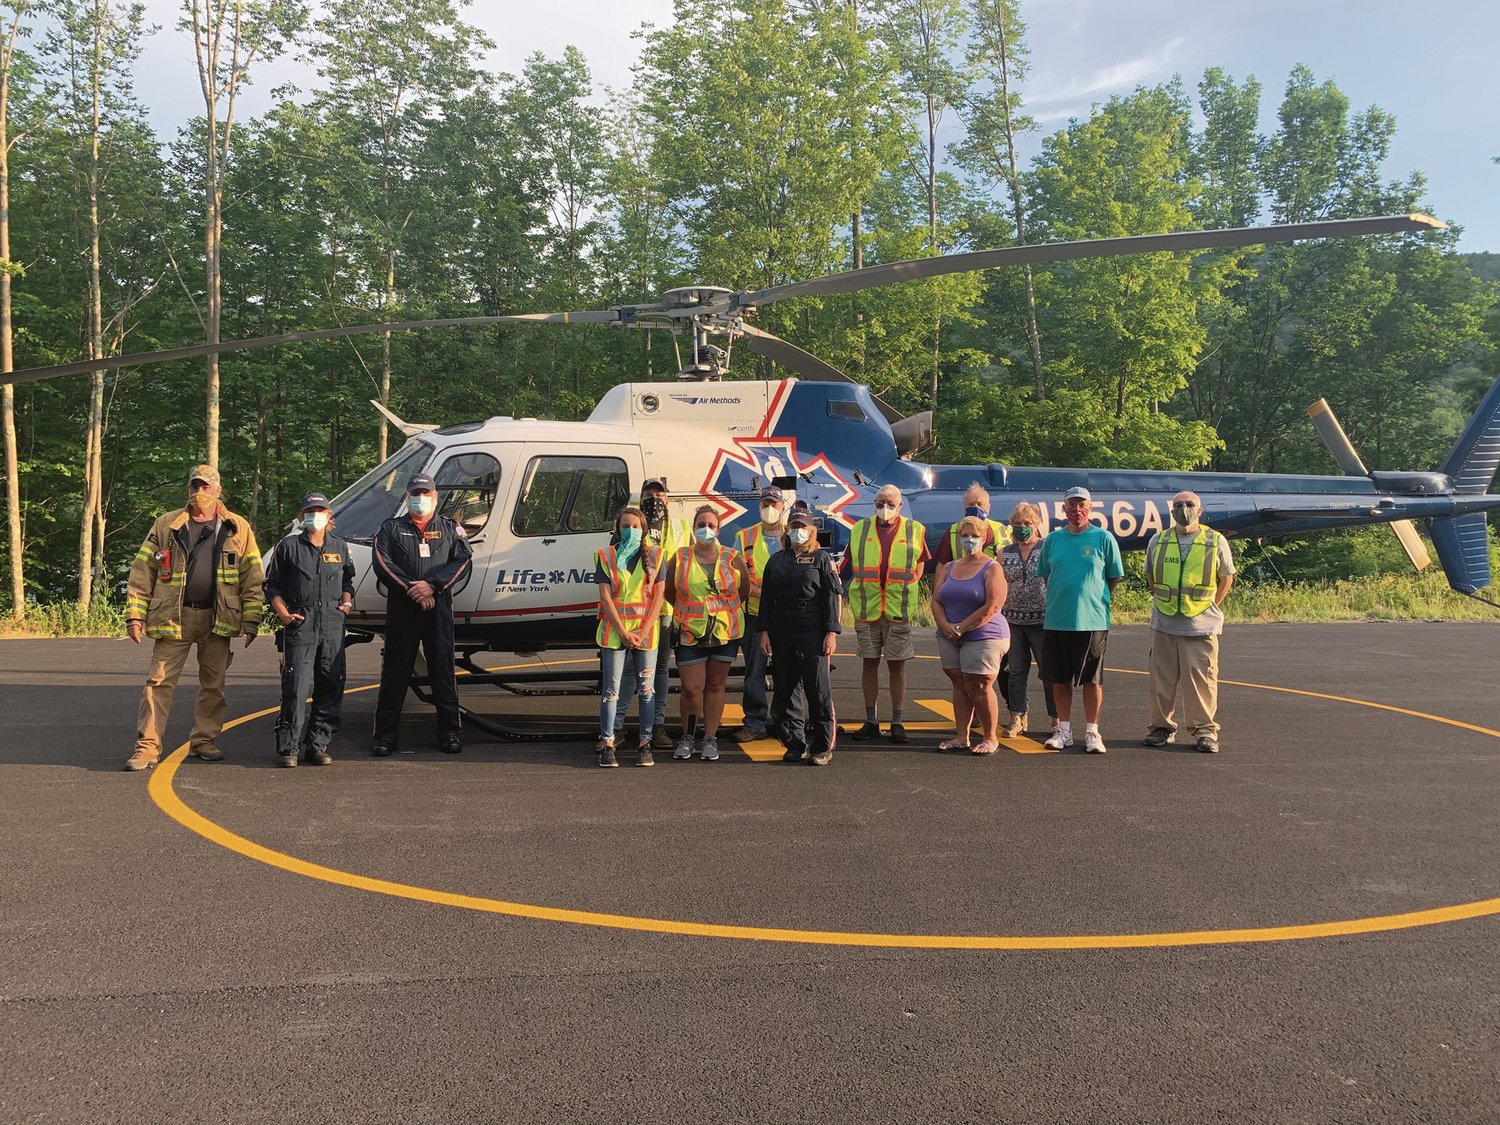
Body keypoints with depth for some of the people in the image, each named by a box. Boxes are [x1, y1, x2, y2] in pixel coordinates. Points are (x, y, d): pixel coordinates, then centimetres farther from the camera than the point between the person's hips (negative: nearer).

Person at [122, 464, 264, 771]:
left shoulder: (238, 529, 5)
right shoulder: (166, 525, 6)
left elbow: (253, 578, 3)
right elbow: (142, 572, 4)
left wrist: (250, 621, -4)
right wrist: (135, 615, -4)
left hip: (217, 619, 1)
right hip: (173, 616, 0)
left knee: (214, 684, 8)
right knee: (159, 682, -3)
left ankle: (204, 741, 20)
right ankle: (147, 746, 1)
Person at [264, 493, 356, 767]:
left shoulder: (340, 547, 17)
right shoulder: (288, 546, 7)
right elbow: (272, 586, 9)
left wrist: (346, 601, 10)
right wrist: (283, 612, -5)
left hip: (333, 626, 4)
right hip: (299, 624, -4)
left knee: (330, 687, 3)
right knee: (296, 688, -10)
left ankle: (317, 745, 11)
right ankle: (289, 747, -4)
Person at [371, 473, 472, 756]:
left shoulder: (450, 529, 14)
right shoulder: (391, 528, 12)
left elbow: (462, 562, 0)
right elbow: (382, 563, -2)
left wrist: (432, 585, -14)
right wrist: (410, 588, -14)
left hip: (439, 608, 1)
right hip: (401, 609, 0)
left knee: (443, 669, 3)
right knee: (395, 672, 1)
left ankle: (450, 732, 10)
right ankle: (386, 735, 7)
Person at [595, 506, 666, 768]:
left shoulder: (654, 556, 5)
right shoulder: (606, 556, 3)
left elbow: (658, 597, 0)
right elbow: (605, 597, -2)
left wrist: (642, 632, -9)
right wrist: (623, 632, -10)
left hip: (646, 631, 1)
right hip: (614, 630, -1)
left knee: (647, 689, 4)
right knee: (611, 689, -1)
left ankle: (645, 743, 11)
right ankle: (607, 744, 5)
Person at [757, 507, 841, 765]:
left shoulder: (822, 558, 5)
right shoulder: (776, 560, 16)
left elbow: (833, 597, -1)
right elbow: (766, 598, 14)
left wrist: (831, 632, -9)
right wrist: (763, 631, 6)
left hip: (812, 634, -4)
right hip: (781, 634, 4)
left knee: (817, 690, -6)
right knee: (784, 691, 5)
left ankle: (822, 747, 2)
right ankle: (795, 744, 15)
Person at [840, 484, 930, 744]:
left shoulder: (915, 531, 4)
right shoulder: (860, 530, 7)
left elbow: (919, 566, 13)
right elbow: (851, 566, 15)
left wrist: (903, 587, 3)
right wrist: (865, 587, 5)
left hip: (898, 612, -1)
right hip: (866, 609, 1)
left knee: (897, 665, 1)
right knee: (869, 663, 5)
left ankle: (897, 723, 8)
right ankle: (870, 722, 12)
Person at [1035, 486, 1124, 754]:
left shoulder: (1104, 539, -1)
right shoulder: (1053, 539, 7)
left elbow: (1114, 577, 6)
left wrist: (1093, 599, 7)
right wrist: (1060, 599, 11)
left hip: (1093, 620, -3)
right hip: (1056, 620, 3)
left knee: (1092, 679, 3)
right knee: (1059, 678, 8)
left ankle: (1092, 732, 12)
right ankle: (1063, 730, 19)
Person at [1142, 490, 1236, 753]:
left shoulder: (1216, 541, 2)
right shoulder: (1158, 541, 8)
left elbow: (1226, 576, 12)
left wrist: (1212, 606, 6)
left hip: (1201, 625, -2)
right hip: (1163, 624, 3)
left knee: (1201, 677, -4)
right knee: (1161, 677, 6)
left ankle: (1205, 729, 6)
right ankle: (1161, 726, 17)